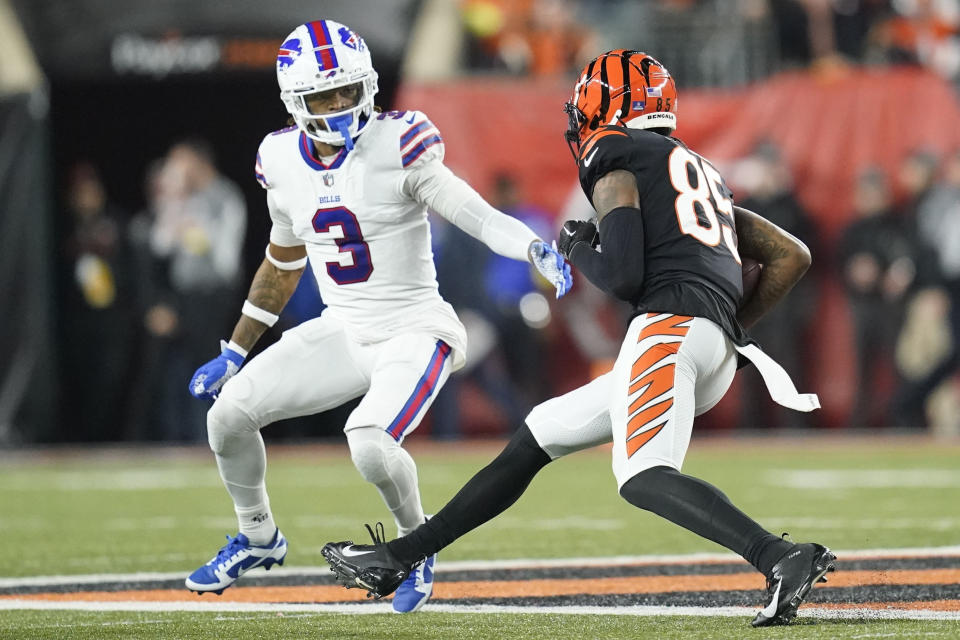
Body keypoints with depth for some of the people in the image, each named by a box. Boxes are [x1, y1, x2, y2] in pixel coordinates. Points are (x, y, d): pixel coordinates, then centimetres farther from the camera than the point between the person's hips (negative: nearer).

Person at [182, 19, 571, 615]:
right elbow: (282, 265, 17)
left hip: (414, 333, -6)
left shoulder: (396, 146, -16)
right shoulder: (285, 163, 2)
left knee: (370, 445, -29)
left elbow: (473, 213, -26)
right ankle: (260, 538, 19)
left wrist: (536, 248, -45)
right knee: (229, 410, -7)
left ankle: (416, 541, 5)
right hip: (341, 334, 6)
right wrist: (234, 353, 22)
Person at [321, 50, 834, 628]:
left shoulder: (614, 157, 6)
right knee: (536, 438, 17)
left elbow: (623, 275, -7)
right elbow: (793, 256, 25)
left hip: (669, 322, -9)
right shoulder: (701, 171, 30)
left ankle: (785, 559, -42)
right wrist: (735, 330, 26)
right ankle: (398, 558, 22)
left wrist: (577, 250, 14)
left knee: (644, 479, -25)